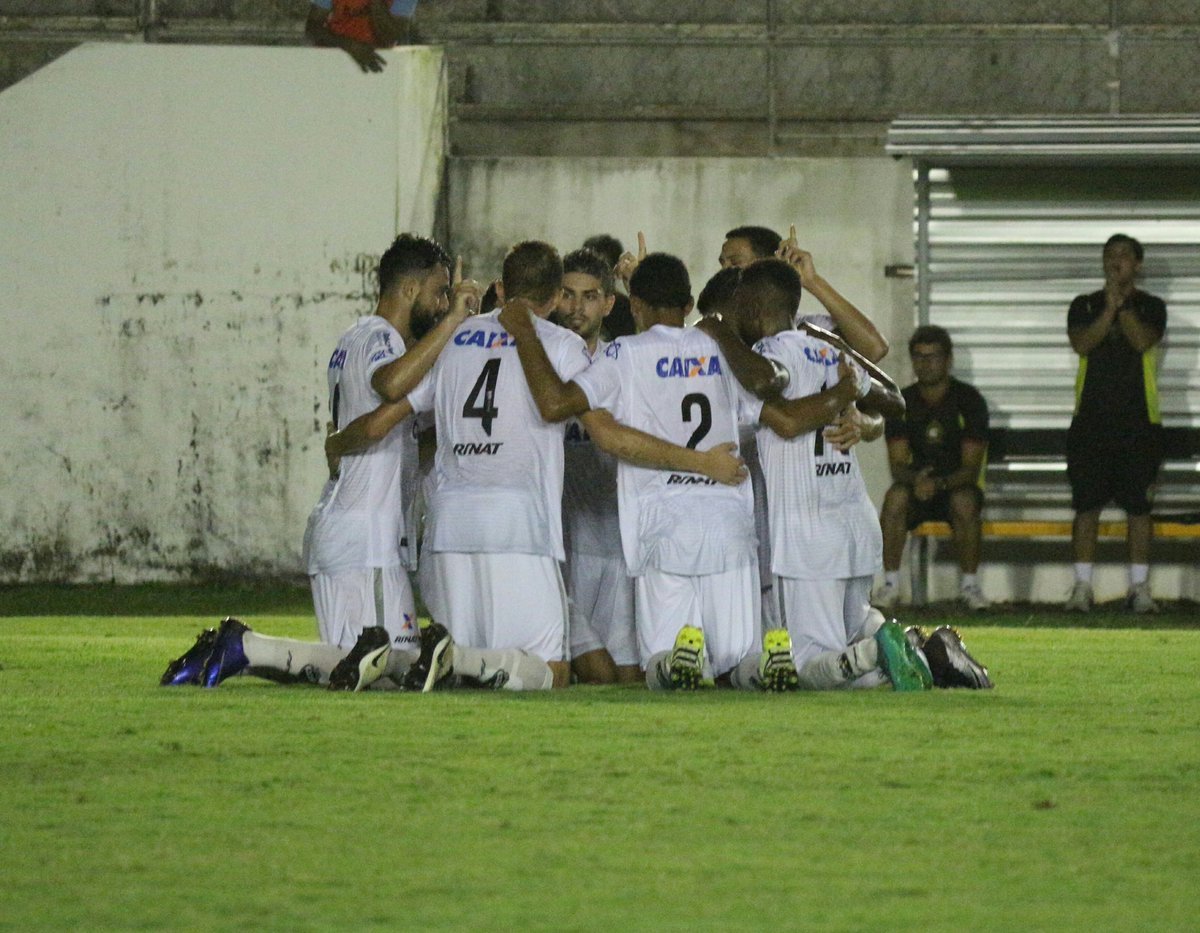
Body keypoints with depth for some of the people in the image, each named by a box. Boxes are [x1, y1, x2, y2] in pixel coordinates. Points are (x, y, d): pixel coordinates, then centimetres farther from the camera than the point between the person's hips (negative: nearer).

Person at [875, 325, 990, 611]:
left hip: (955, 486, -2)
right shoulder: (902, 403, -1)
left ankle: (969, 585, -22)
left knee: (964, 501, -36)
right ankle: (890, 583, -26)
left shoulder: (969, 400, -8)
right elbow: (897, 466, -6)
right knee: (895, 497, -32)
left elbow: (971, 469, -13)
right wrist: (915, 480, -30)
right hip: (916, 485, 2)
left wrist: (939, 483, -32)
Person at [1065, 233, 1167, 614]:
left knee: (1138, 506, 0)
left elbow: (1143, 341, -13)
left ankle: (1139, 587, 7)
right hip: (1090, 421, 1)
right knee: (1086, 505, -2)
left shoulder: (1151, 307, 6)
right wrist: (1110, 307, -15)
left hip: (1139, 420, -1)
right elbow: (1081, 344, -9)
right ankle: (1082, 586, 2)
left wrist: (1123, 303, -15)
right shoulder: (1085, 306, 9)